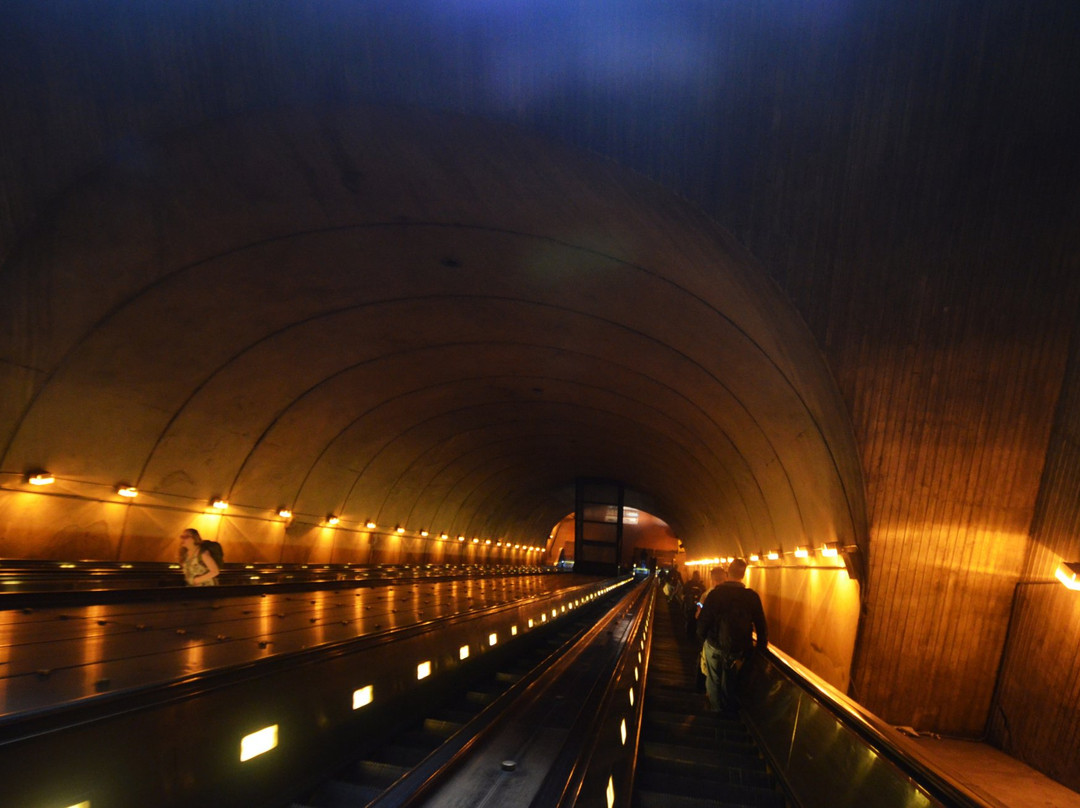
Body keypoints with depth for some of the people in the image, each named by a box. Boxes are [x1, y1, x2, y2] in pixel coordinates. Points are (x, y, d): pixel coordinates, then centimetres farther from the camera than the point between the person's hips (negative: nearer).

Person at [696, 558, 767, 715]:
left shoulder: (715, 593, -16)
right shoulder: (752, 596, -14)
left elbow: (703, 620, -10)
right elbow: (761, 624, -6)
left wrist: (701, 636, 8)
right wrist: (761, 645, 8)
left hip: (714, 645, -1)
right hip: (738, 649, 1)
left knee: (713, 680, 19)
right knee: (730, 682, 21)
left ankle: (715, 709, 33)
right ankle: (730, 711, 35)